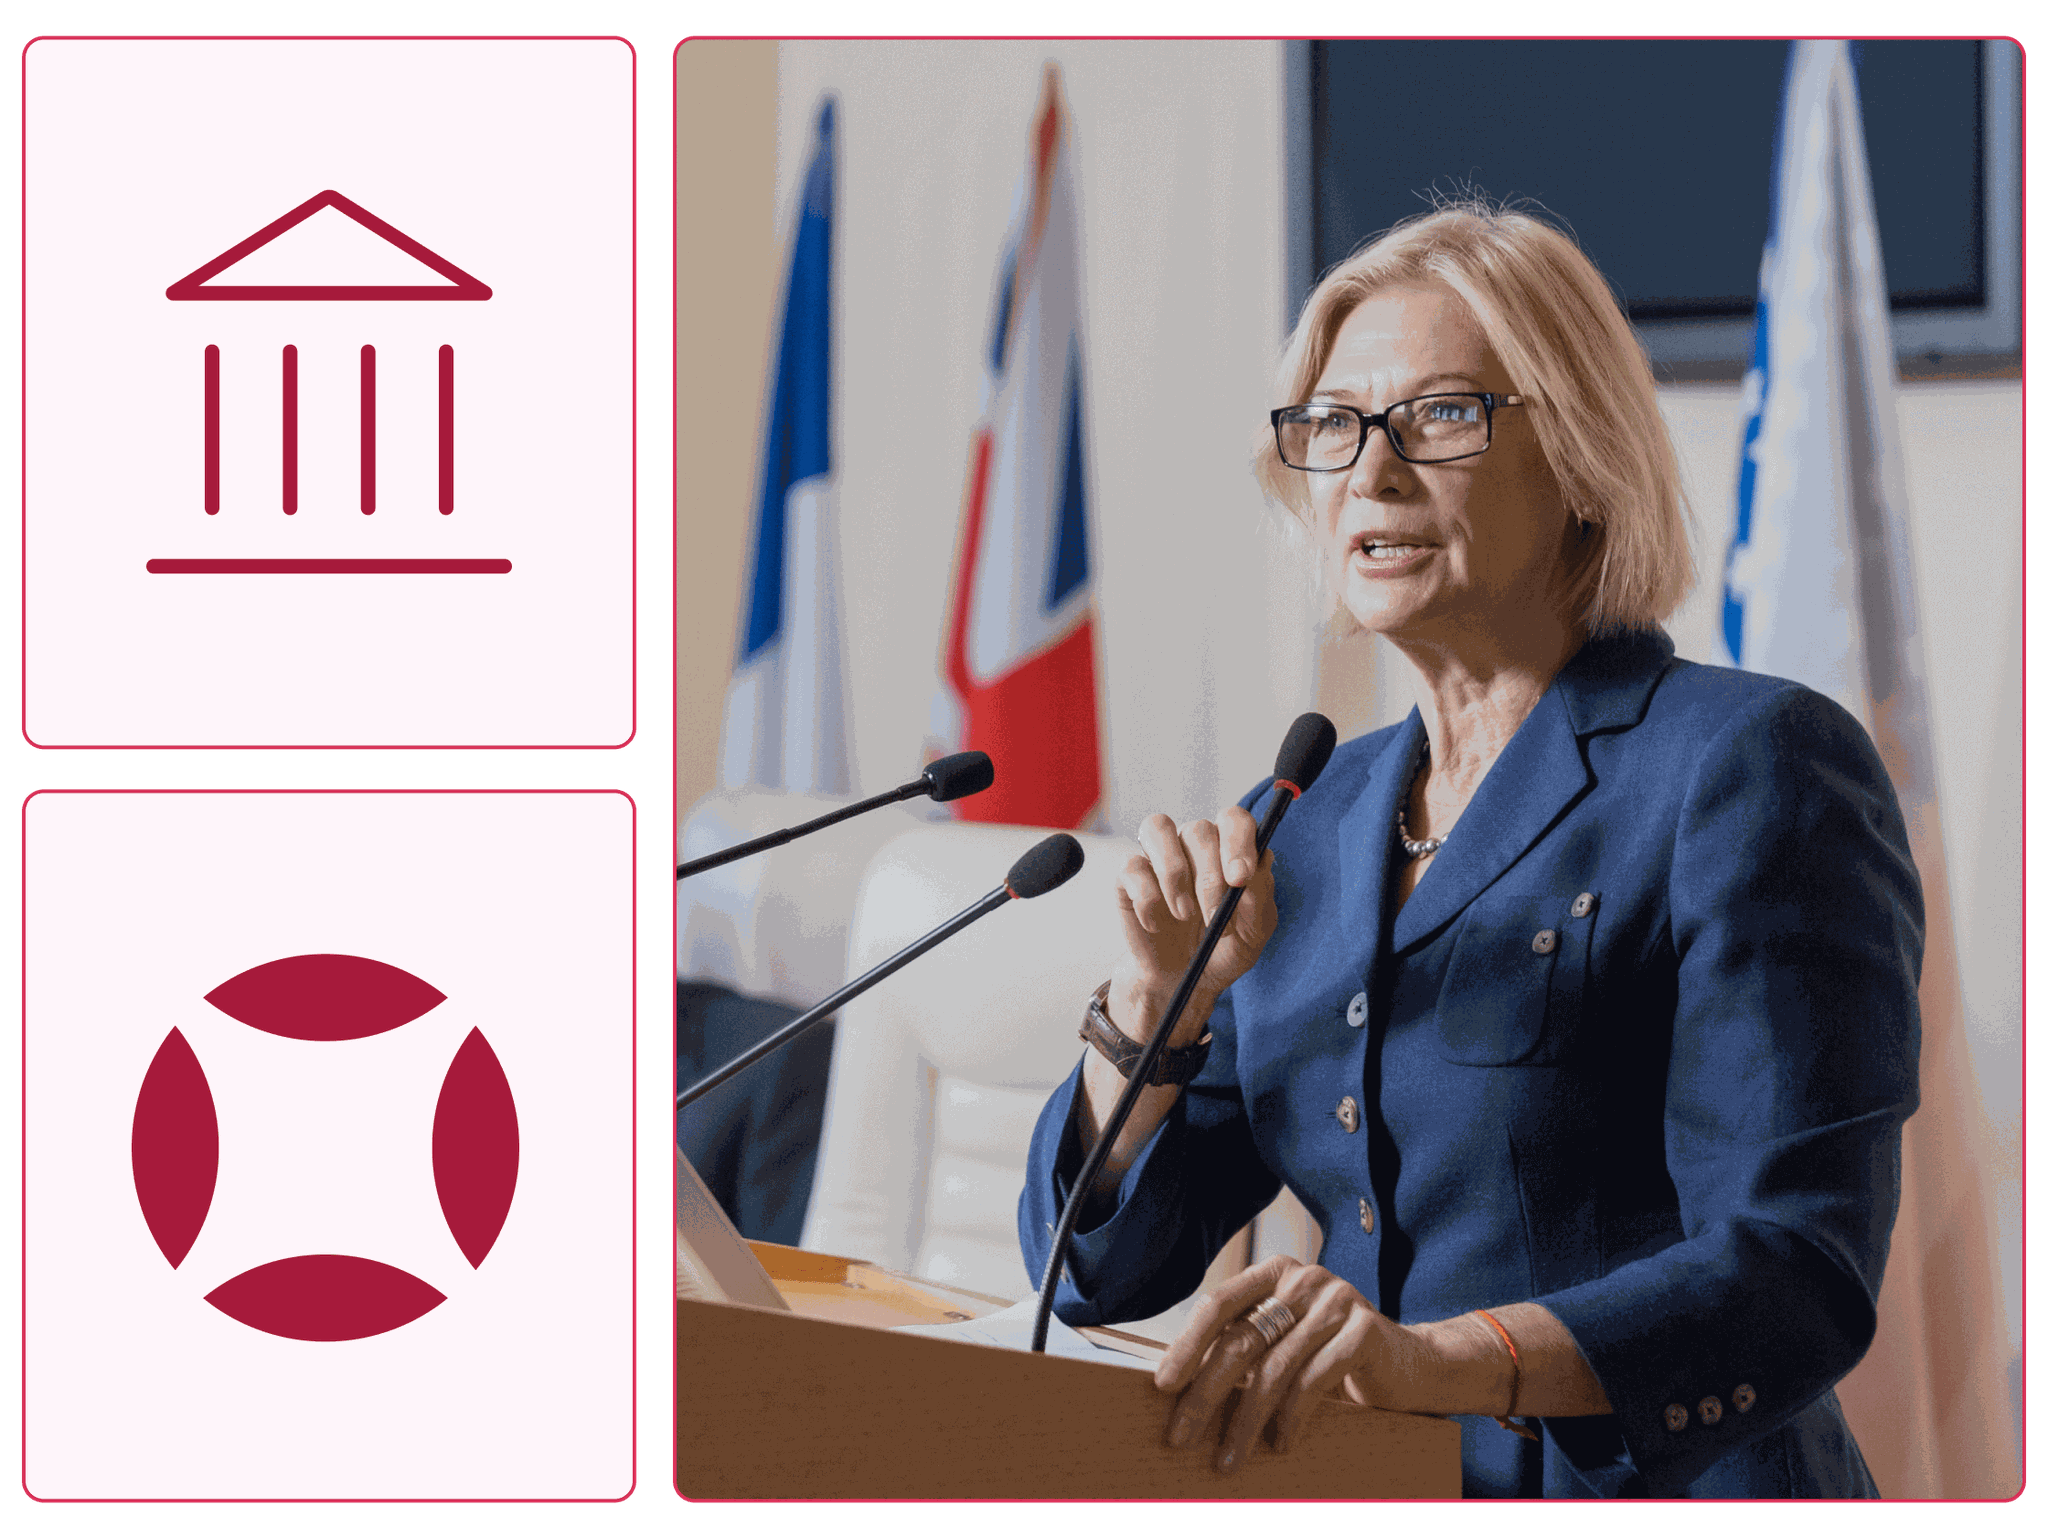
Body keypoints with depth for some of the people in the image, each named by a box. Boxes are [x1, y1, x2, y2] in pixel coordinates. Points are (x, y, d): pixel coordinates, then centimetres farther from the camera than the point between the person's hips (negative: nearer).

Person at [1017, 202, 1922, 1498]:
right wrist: (1156, 1001, -6)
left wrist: (1436, 1355, -29)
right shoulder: (1305, 828, 14)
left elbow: (1798, 1280, -15)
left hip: (1666, 1487, -5)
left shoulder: (1752, 767, -4)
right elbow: (1094, 1270, 11)